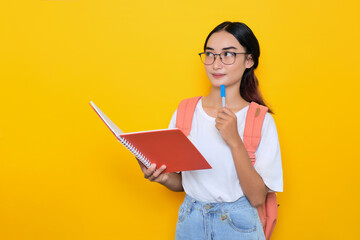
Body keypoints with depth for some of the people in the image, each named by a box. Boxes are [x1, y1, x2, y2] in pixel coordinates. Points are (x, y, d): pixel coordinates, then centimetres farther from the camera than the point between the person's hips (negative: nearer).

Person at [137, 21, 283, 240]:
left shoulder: (261, 120, -11)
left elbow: (257, 197, -16)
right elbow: (180, 183, 5)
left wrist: (234, 141, -24)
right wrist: (163, 177, -16)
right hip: (190, 222, 3)